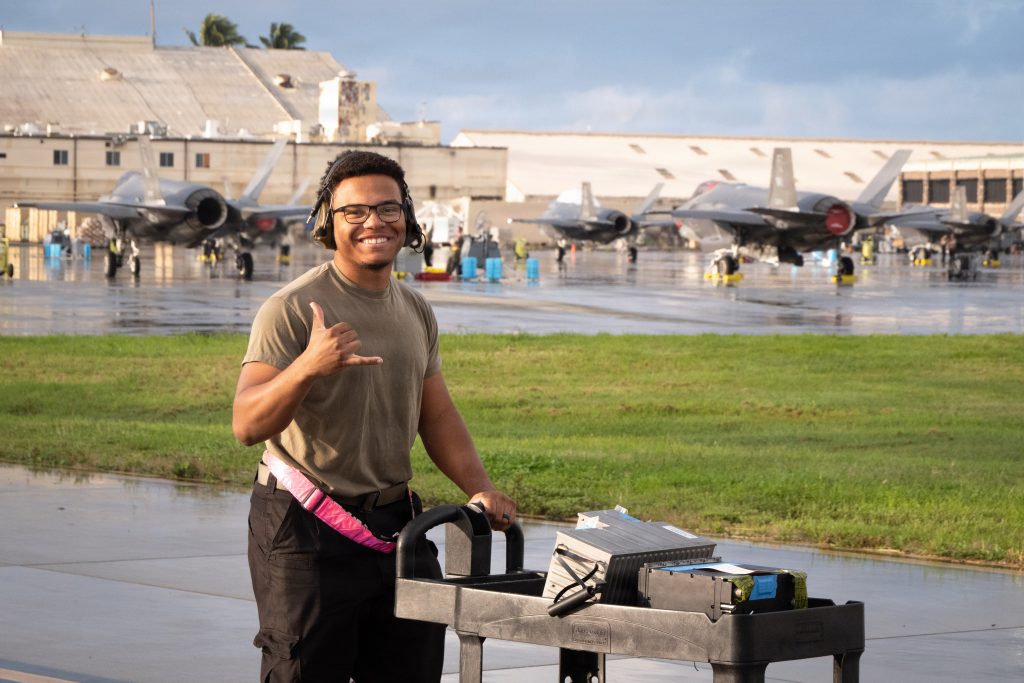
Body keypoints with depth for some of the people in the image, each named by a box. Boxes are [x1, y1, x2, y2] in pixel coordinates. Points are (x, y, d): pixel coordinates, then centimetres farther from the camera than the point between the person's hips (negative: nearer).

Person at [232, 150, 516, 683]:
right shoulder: (292, 309, -12)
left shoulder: (416, 312, 11)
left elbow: (437, 416, 18)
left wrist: (479, 488, 2)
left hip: (395, 520, 7)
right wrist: (307, 367, -37)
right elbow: (247, 425, -20)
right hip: (306, 528, -6)